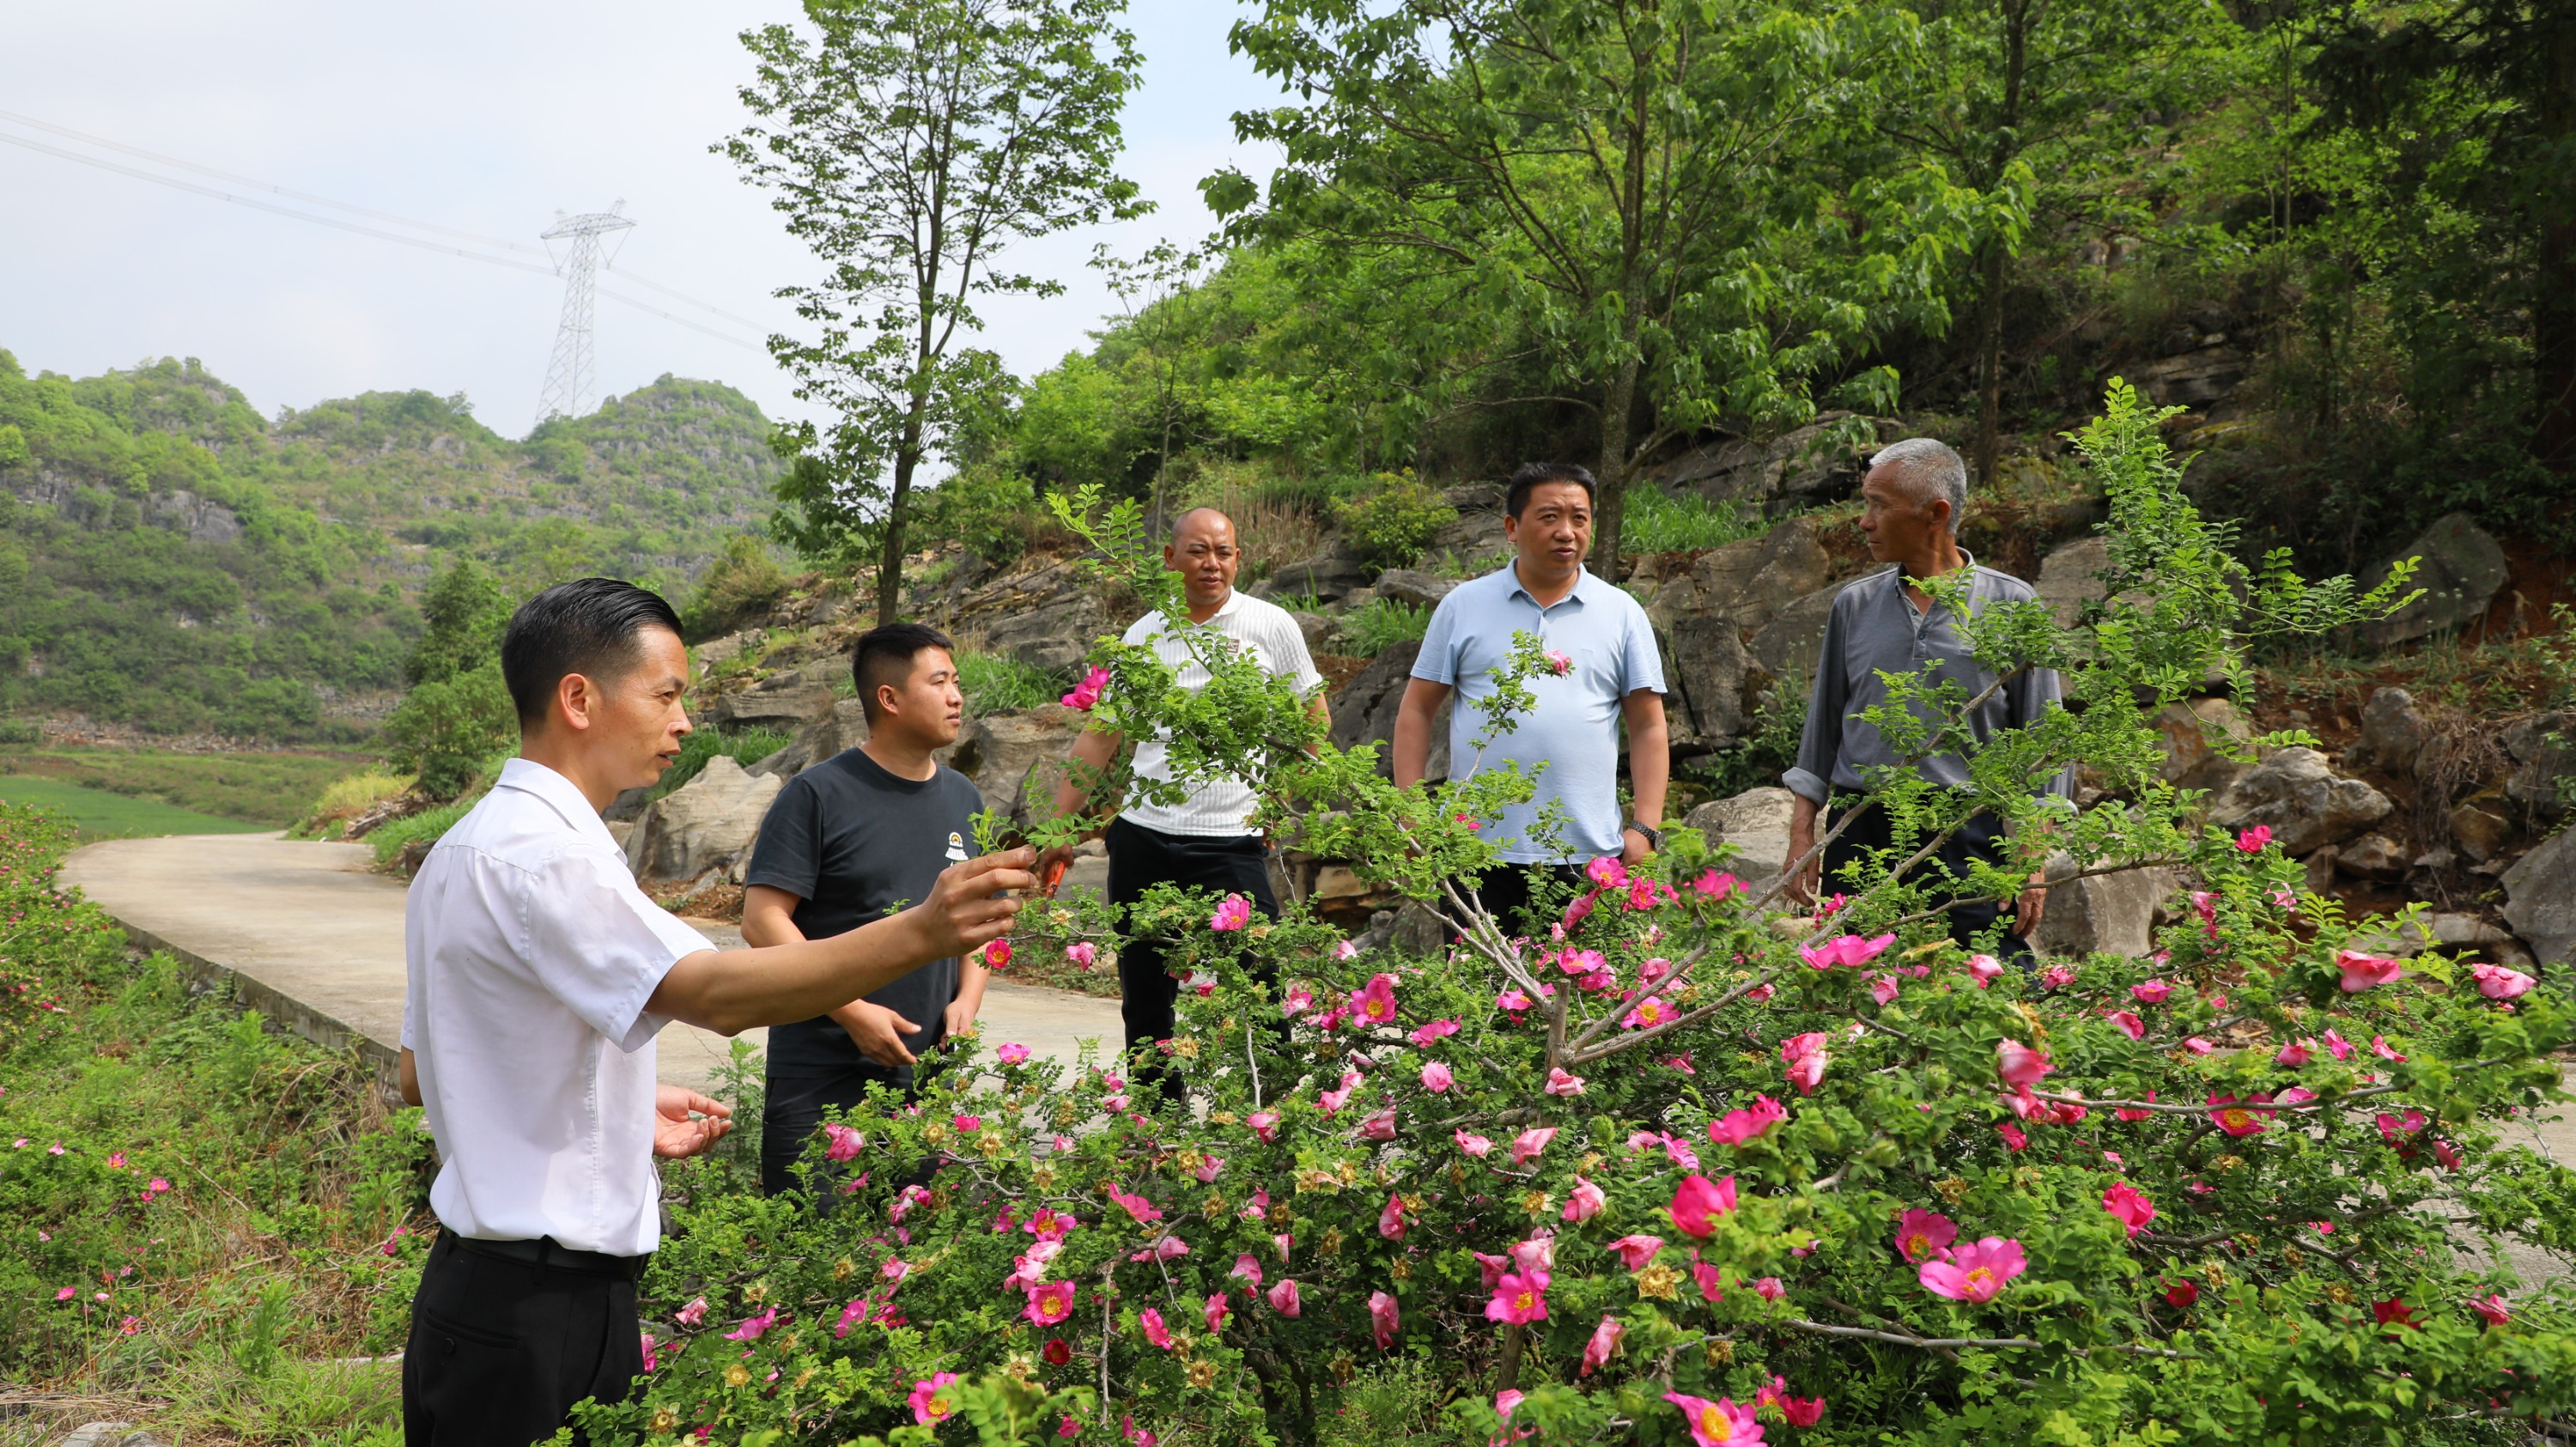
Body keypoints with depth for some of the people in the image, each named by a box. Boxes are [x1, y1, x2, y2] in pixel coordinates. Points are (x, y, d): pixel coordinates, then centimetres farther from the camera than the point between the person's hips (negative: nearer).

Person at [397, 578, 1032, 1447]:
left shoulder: (465, 850, 13)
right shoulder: (541, 856, -21)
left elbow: (419, 1077, 18)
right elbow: (719, 995, -36)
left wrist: (621, 1110, 14)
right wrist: (921, 934, -46)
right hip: (541, 1310, -10)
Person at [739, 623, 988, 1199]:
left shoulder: (964, 800, 11)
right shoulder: (819, 795, -7)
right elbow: (762, 919, -11)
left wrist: (968, 998, 1)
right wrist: (852, 1011, -16)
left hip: (931, 1074, 5)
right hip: (821, 1078, -5)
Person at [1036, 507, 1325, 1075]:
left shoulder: (1271, 626, 1)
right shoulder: (1143, 635, 8)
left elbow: (1313, 720, 8)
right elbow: (1098, 736, 13)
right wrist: (1060, 829, 9)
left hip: (1230, 839, -3)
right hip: (1141, 838, 3)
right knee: (1143, 1000, 10)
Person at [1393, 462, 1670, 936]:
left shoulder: (1622, 613, 9)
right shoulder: (1463, 605, 8)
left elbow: (1648, 727, 8)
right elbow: (1416, 711, 8)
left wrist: (1645, 828, -2)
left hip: (1588, 859, 1)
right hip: (1477, 849, 0)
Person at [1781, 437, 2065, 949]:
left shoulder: (2011, 605, 2)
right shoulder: (1854, 604, 11)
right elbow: (1823, 725, 16)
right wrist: (1802, 835, 9)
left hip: (1966, 838, -3)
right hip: (1859, 836, 3)